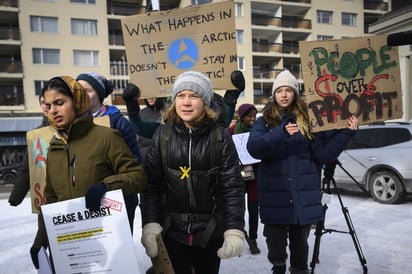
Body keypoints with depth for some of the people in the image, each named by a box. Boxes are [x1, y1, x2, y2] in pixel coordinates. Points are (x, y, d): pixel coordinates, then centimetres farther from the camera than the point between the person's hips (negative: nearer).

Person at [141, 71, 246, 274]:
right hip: (172, 231, 0)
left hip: (210, 232, 1)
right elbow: (151, 185, -5)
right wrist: (150, 225, -13)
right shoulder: (163, 135, -5)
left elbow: (232, 187, -9)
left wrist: (235, 230, -15)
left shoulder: (220, 136, -8)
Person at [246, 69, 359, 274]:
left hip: (303, 194, 1)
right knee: (275, 244, 4)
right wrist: (280, 133, -28)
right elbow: (253, 148, -14)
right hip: (274, 194, -1)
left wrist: (347, 132, -6)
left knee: (300, 242, 14)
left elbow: (322, 153, 2)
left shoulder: (307, 120, 7)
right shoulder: (264, 121, 4)